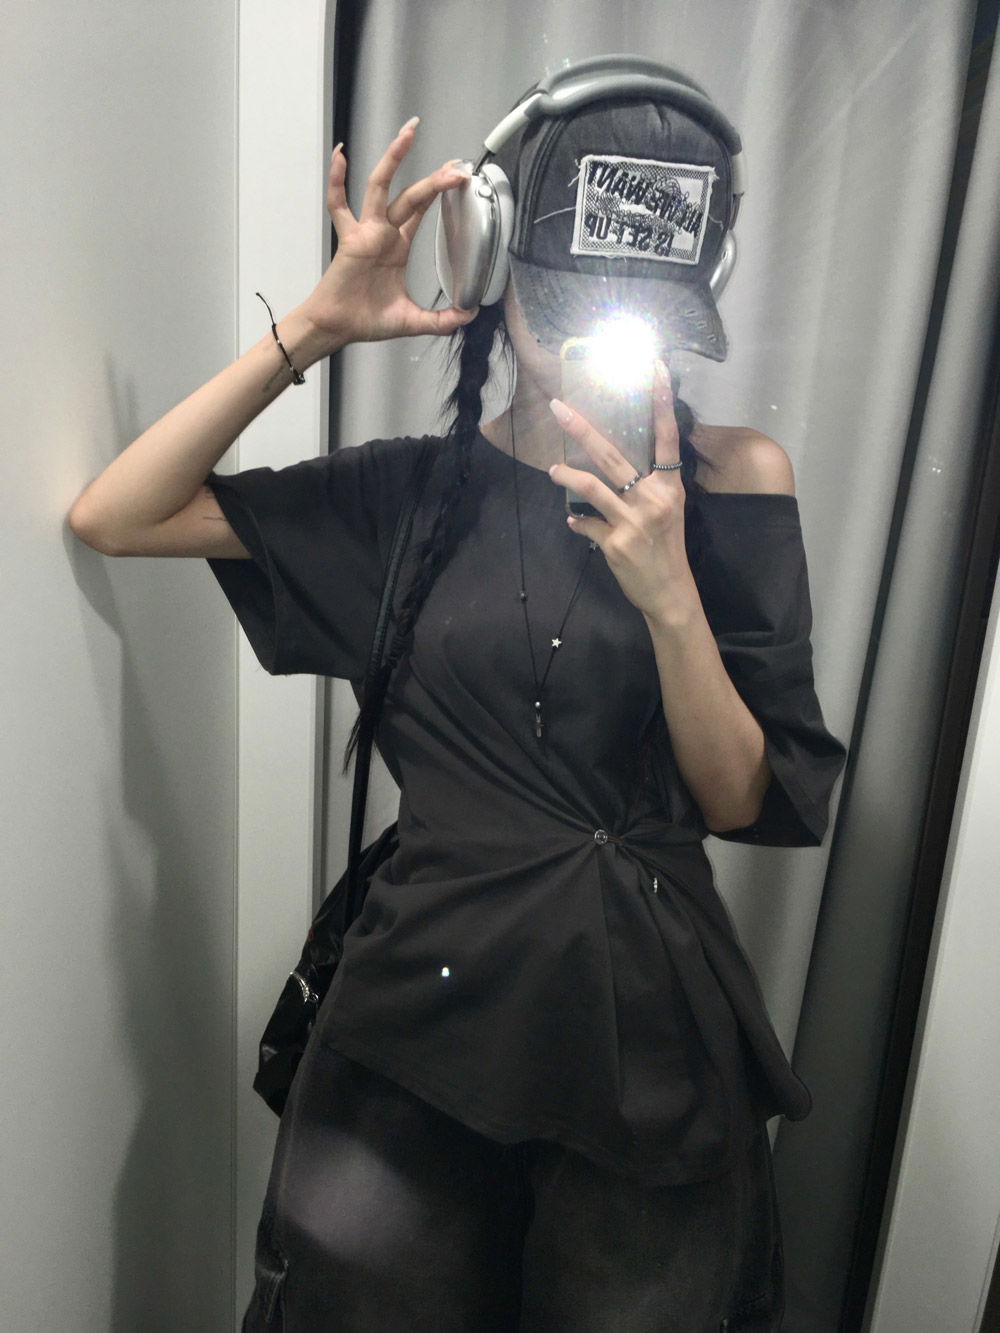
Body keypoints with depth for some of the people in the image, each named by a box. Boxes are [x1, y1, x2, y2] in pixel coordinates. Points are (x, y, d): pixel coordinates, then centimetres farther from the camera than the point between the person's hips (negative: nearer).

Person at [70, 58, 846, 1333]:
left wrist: (669, 596, -22)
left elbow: (741, 799, -5)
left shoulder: (731, 480, -4)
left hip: (649, 1018, 1)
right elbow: (111, 516, -5)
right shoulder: (419, 487, -1)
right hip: (428, 990, 1)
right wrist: (317, 324, -11)